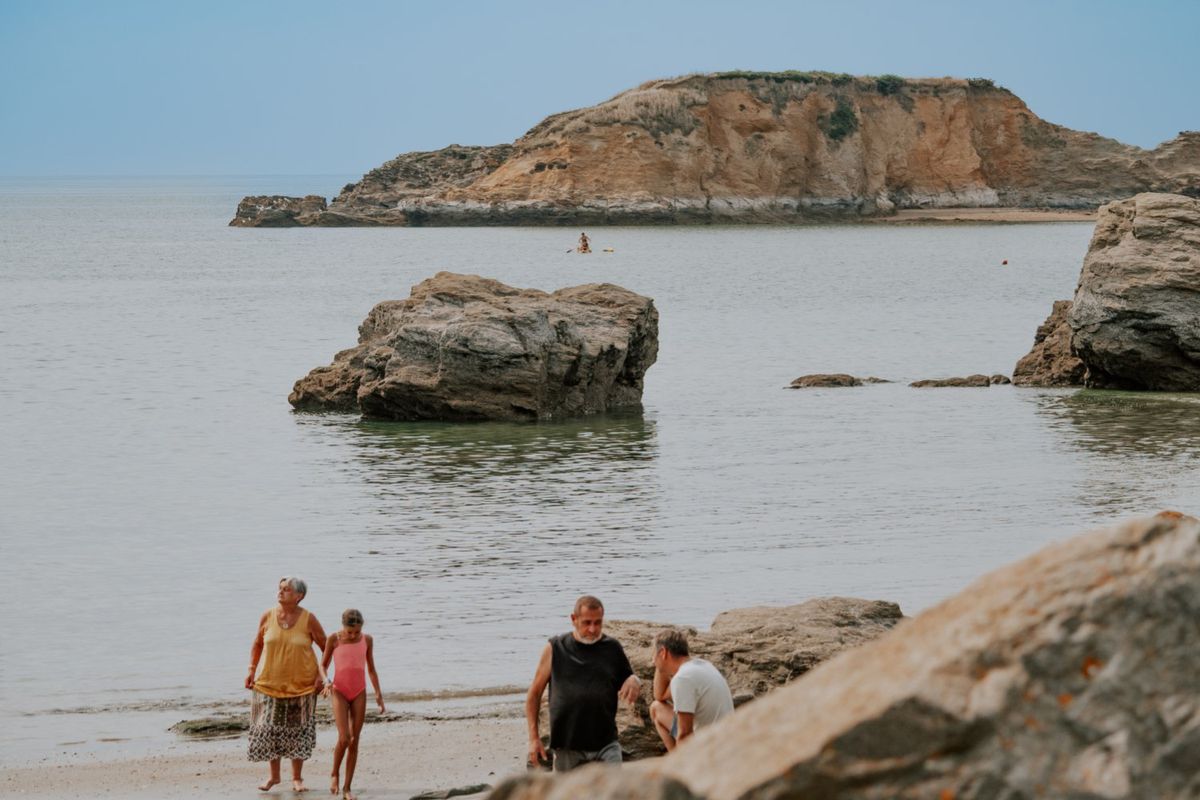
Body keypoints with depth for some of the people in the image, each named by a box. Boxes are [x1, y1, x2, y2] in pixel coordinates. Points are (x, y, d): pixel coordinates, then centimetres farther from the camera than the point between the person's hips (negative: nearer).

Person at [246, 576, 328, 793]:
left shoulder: (308, 620, -9)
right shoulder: (268, 616, -3)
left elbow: (326, 648, 1)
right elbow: (257, 644, 11)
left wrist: (321, 674, -7)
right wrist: (252, 670, 3)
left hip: (301, 685, -2)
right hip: (270, 683, 2)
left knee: (298, 731, 5)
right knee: (269, 729, 1)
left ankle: (297, 778, 17)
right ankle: (274, 775, 17)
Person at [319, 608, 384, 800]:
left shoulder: (367, 640, 1)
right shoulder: (334, 639, -6)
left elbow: (371, 669, 9)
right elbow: (323, 665, 3)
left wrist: (378, 693, 2)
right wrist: (326, 681, -17)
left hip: (359, 694, 3)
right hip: (339, 692, -3)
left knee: (354, 741, -1)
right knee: (344, 738, -16)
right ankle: (335, 774, 10)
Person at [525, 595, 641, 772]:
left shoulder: (613, 649, 5)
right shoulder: (555, 649, 2)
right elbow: (534, 694, 6)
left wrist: (634, 682, -9)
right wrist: (534, 738, -1)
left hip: (605, 744, 0)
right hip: (567, 747, 0)